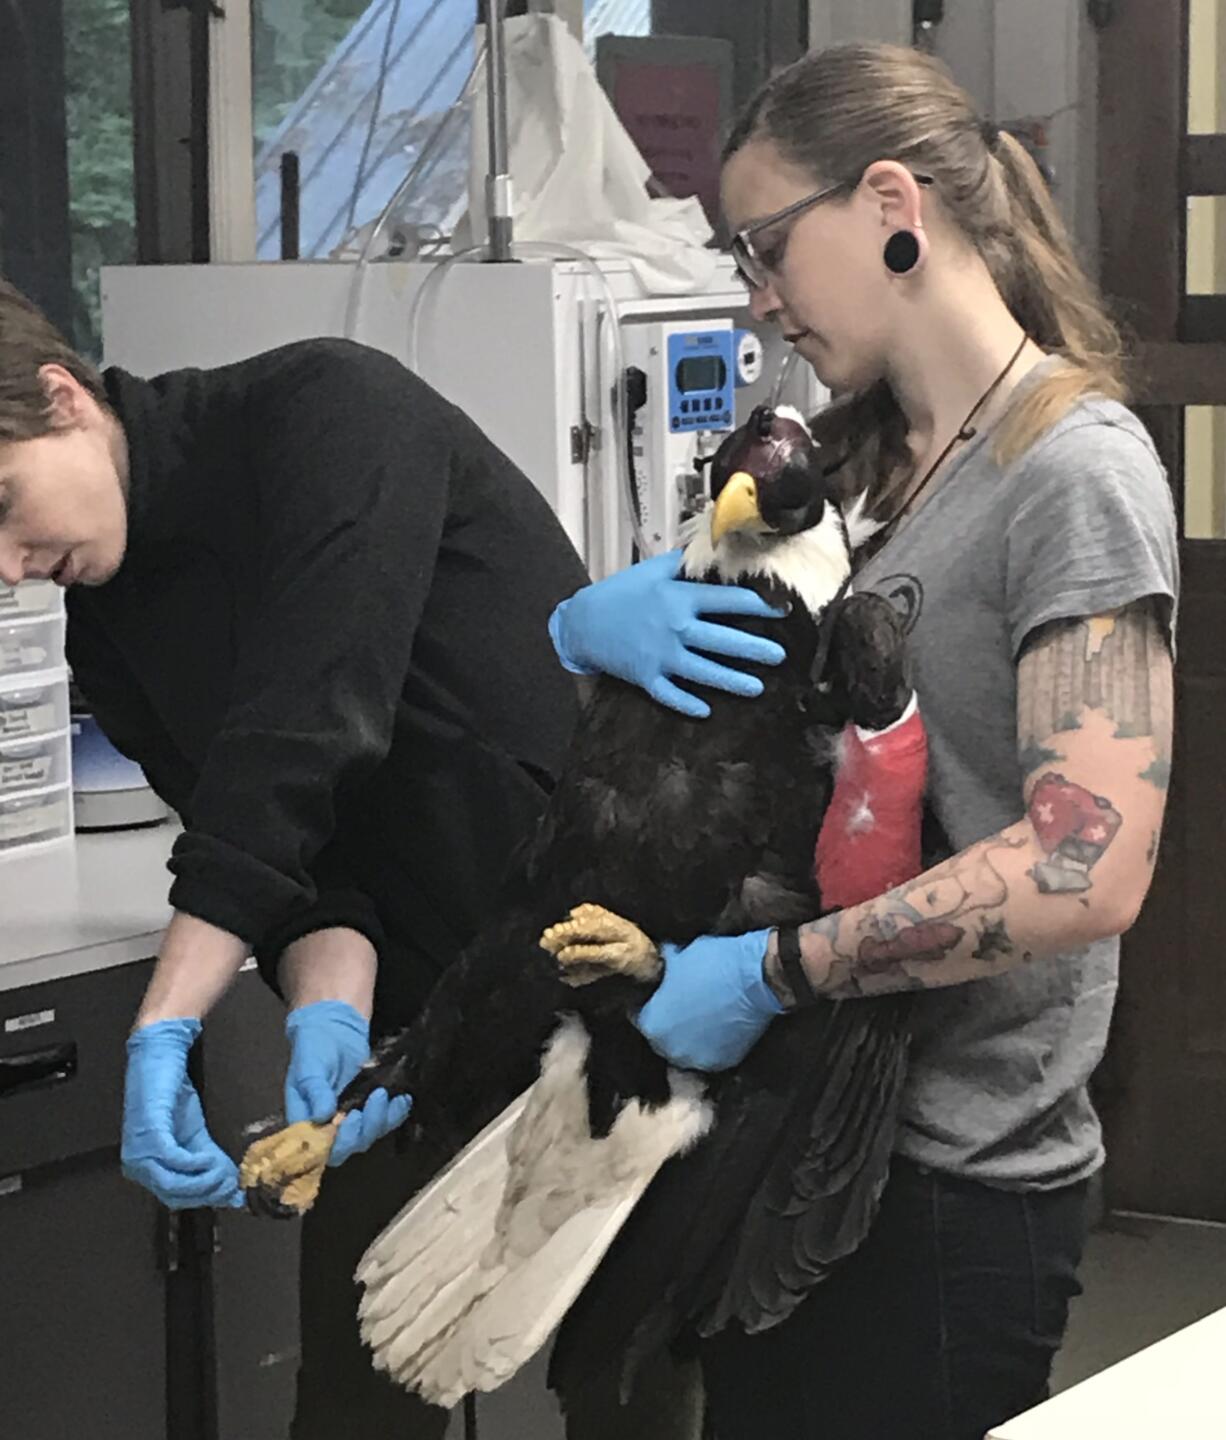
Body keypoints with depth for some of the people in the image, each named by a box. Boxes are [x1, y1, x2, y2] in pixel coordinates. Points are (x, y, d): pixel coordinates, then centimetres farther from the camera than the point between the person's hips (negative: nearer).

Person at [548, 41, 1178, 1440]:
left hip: (956, 1180, -8)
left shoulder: (1076, 471, -14)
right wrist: (597, 619, -7)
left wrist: (767, 971, -23)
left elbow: (1085, 871, -26)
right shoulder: (861, 458, 11)